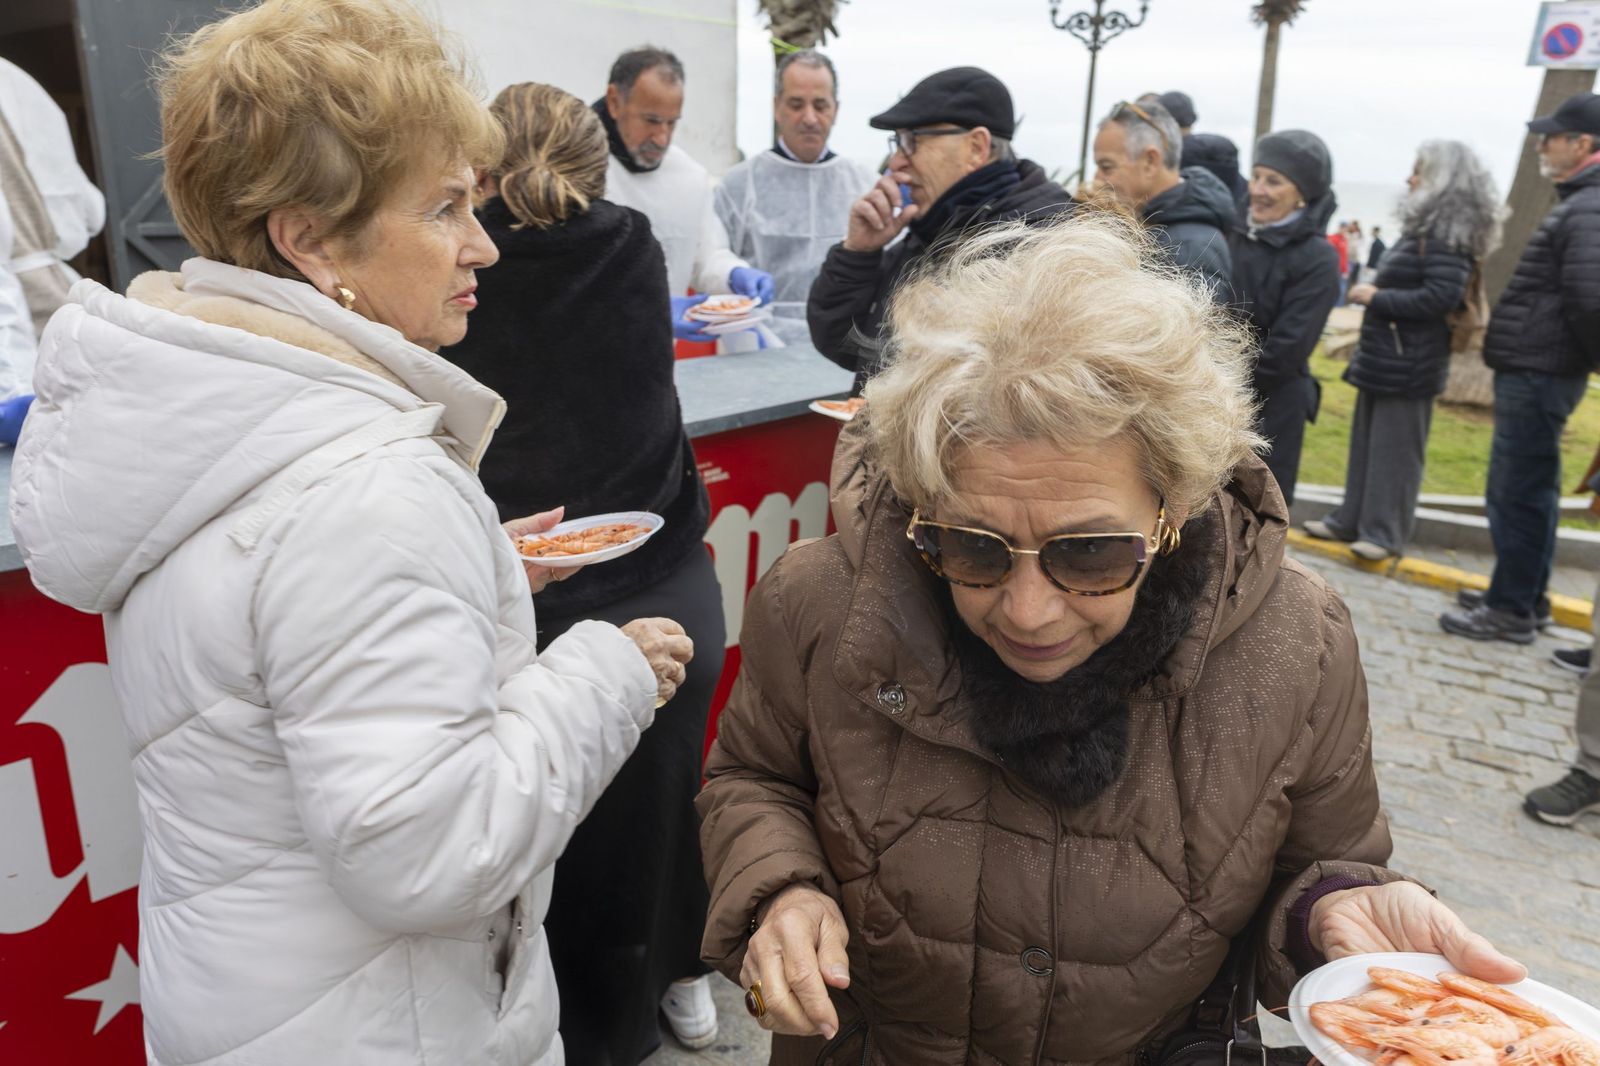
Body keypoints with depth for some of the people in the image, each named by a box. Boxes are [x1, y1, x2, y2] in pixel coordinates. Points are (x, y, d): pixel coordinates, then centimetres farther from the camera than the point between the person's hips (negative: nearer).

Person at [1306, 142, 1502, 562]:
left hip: (1407, 365, -10)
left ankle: (1385, 533, 8)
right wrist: (1377, 293, 6)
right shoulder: (1429, 228, 14)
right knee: (1366, 443, 15)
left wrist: (1376, 298, -16)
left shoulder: (1446, 235, -15)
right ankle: (1352, 520, 25)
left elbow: (1442, 296, -23)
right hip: (1384, 358, 10)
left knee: (1395, 449, -1)